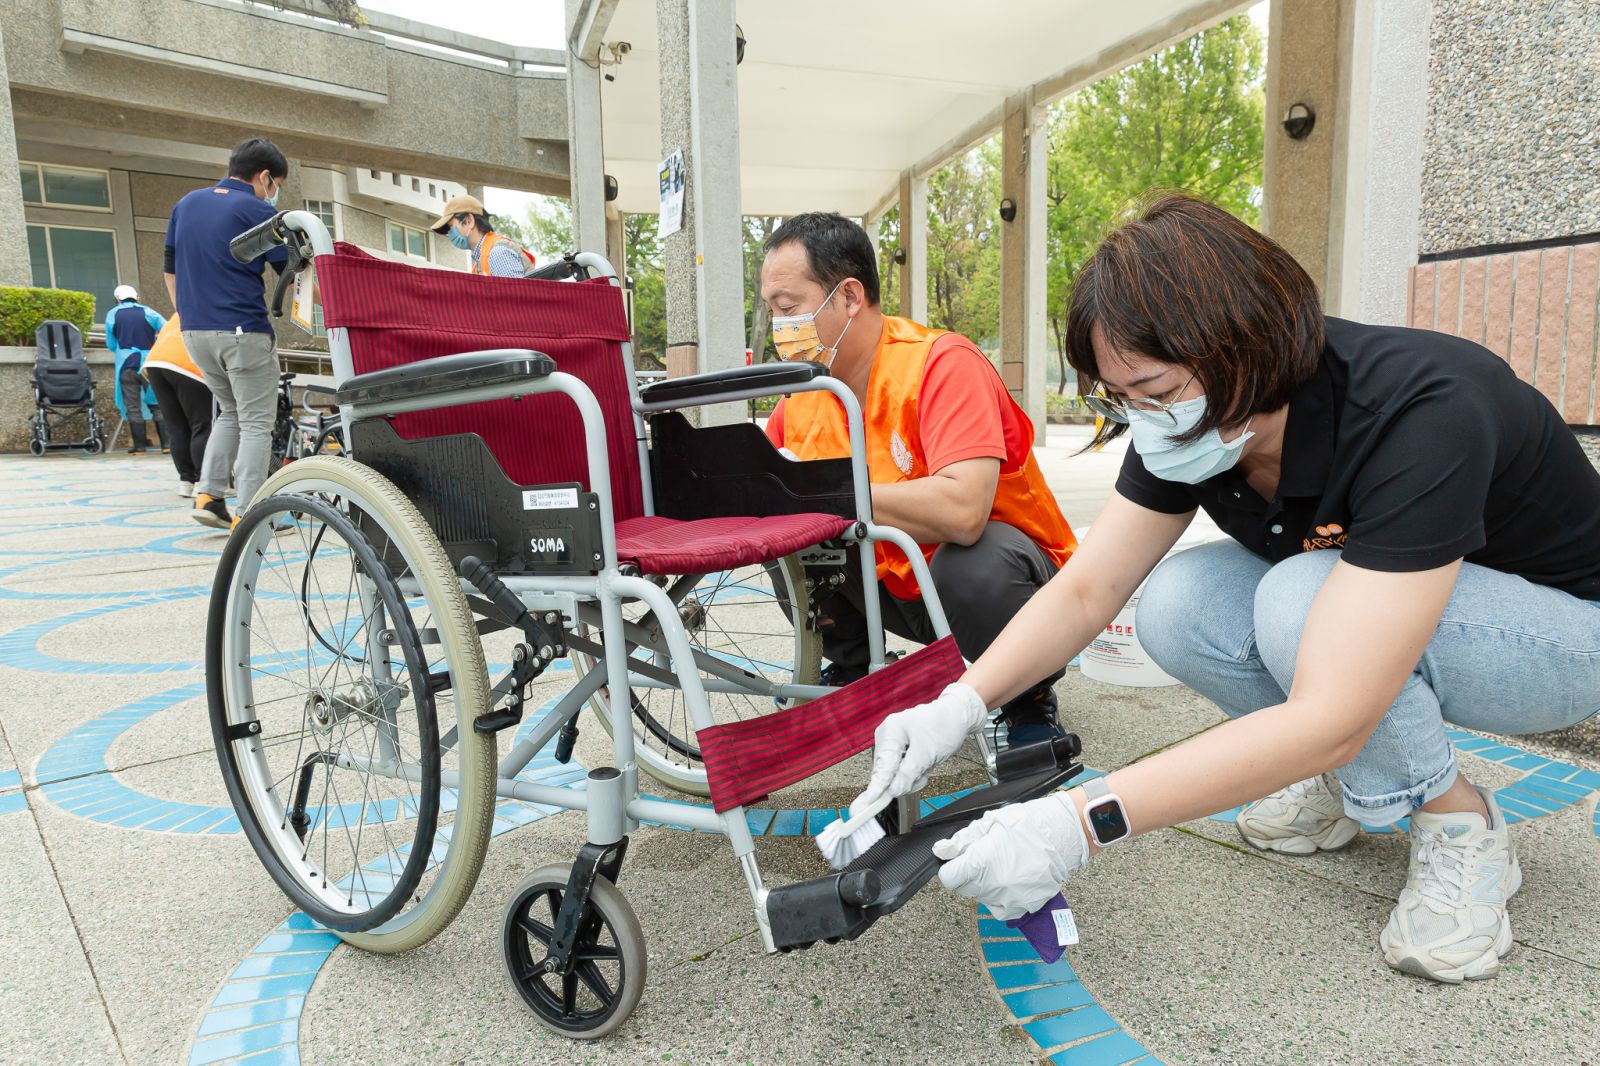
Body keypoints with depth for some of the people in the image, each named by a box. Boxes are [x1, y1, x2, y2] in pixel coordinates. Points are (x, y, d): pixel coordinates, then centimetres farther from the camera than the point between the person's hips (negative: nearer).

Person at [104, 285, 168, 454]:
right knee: (157, 405, 5)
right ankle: (167, 442, -2)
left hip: (127, 366, -1)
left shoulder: (112, 315, 5)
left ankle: (139, 446, 0)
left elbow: (111, 344, 9)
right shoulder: (147, 312, 3)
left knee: (133, 407, 1)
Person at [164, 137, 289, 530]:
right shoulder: (257, 210, -6)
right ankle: (248, 514, -3)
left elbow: (170, 271, 17)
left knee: (231, 412, 22)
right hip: (243, 331, -7)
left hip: (195, 331, 7)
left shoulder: (186, 203, 15)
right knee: (256, 422, 0)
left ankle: (208, 494, 11)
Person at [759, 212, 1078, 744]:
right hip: (895, 585, 6)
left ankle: (1031, 699, -5)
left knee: (973, 562, -38)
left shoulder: (942, 364, -26)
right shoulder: (802, 395, -4)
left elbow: (961, 510, -41)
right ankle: (851, 674, 12)